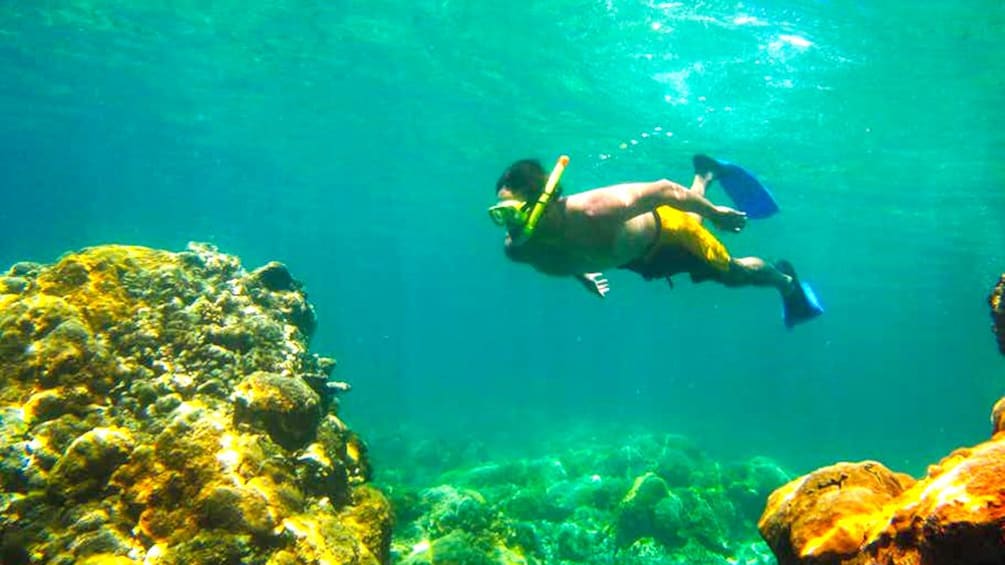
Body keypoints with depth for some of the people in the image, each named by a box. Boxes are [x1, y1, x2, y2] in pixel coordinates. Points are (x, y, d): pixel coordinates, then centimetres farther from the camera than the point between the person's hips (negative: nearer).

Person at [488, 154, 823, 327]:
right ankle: (704, 175, 64)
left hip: (666, 230, -5)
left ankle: (787, 282, 50)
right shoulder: (519, 249, -32)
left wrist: (715, 213, -18)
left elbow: (664, 190, -32)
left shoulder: (596, 212, -49)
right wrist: (581, 274, 10)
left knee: (735, 273, 19)